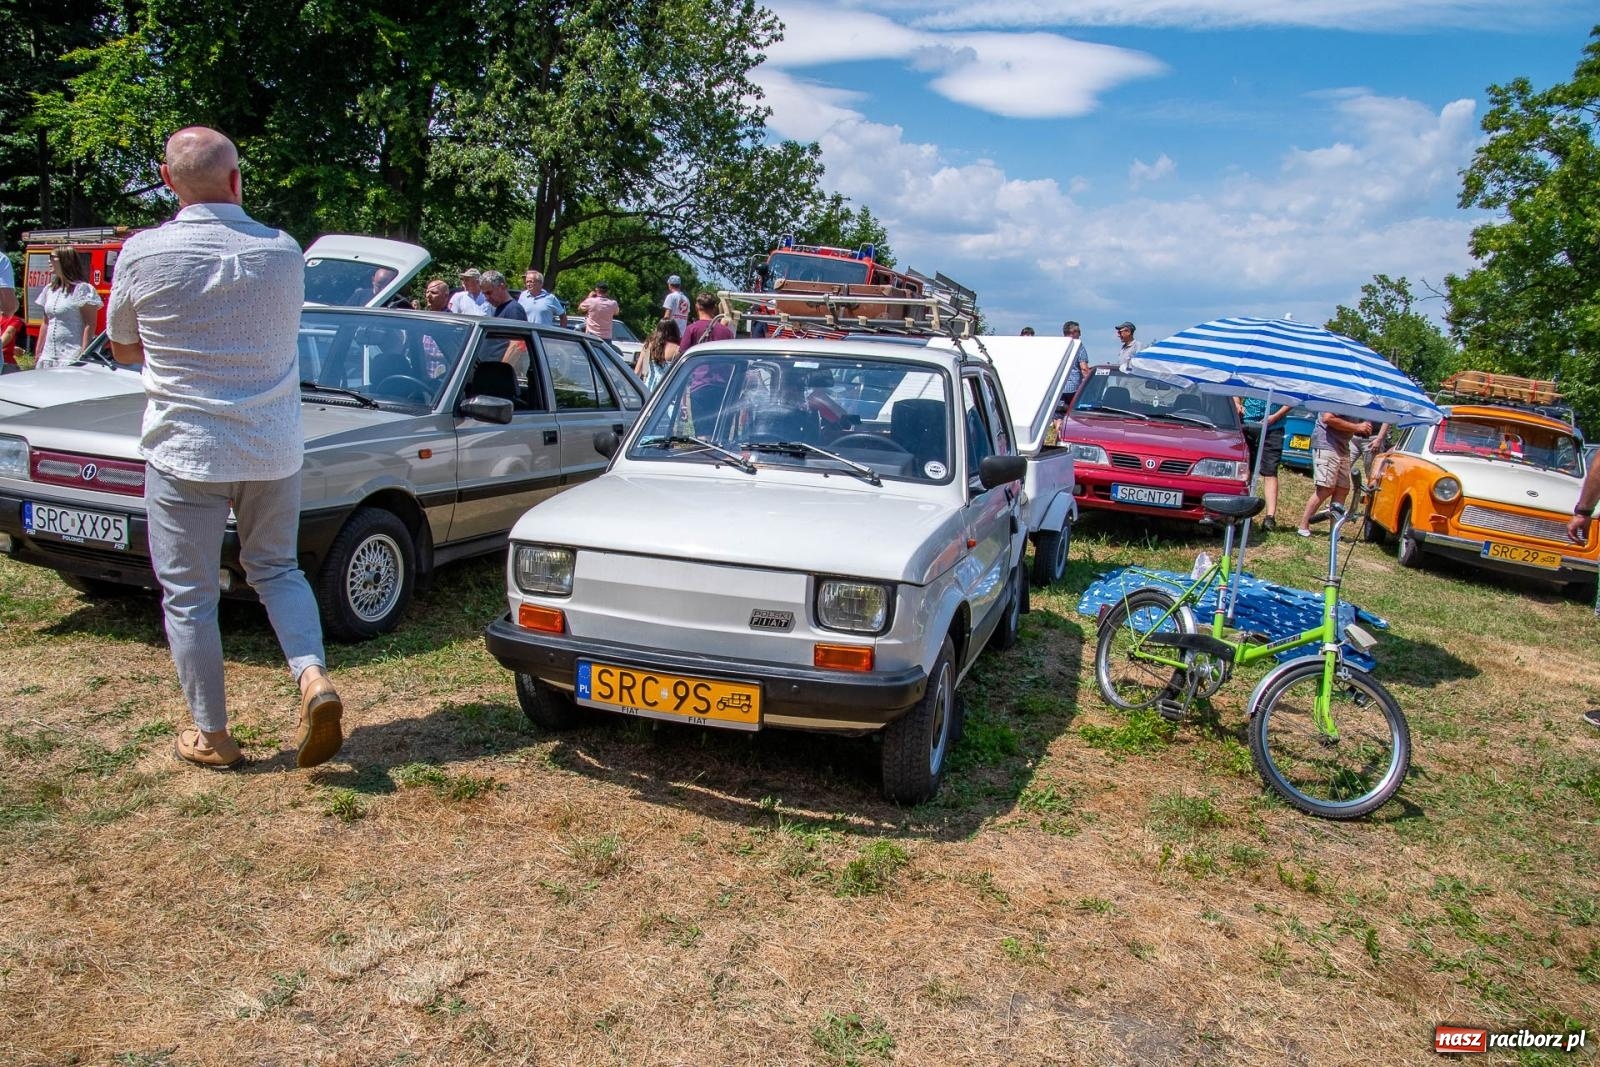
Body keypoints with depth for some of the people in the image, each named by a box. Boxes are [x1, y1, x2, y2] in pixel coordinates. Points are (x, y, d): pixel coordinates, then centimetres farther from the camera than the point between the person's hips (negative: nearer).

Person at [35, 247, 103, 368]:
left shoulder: (82, 289, -6)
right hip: (48, 356, 7)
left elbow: (89, 326, -12)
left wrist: (84, 355, -18)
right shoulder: (49, 289, 17)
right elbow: (45, 324, 21)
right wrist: (38, 353, 16)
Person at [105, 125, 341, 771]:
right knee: (276, 569, 20)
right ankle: (313, 676, -2)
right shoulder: (283, 252, -3)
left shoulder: (143, 253, -7)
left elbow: (123, 350, 7)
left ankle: (211, 736, 17)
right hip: (274, 448, 3)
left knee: (187, 595, 9)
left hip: (186, 450, -2)